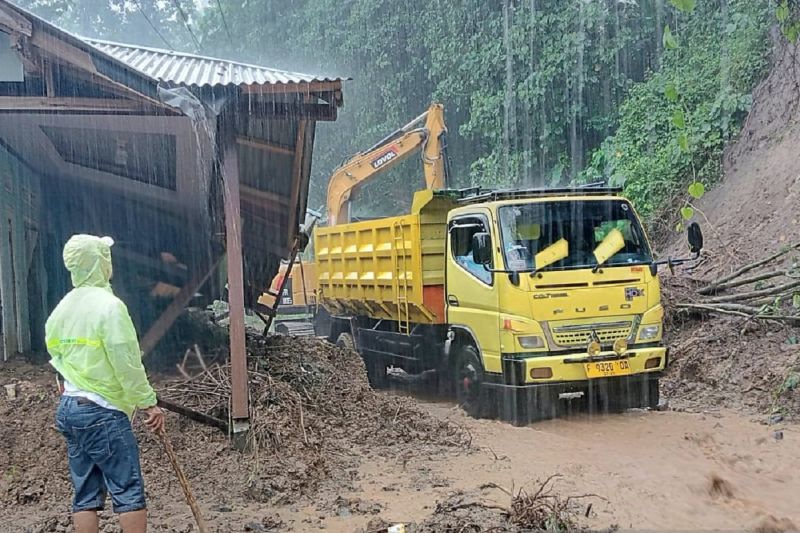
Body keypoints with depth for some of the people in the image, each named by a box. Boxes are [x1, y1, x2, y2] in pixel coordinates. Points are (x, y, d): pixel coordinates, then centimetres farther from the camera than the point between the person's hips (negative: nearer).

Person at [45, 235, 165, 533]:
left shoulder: (61, 309, 11)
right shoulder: (109, 305, -13)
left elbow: (56, 357, 14)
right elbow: (127, 363, -15)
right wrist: (148, 402, -8)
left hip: (67, 408, 8)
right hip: (102, 411, -8)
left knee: (85, 495, 10)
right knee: (129, 491, -3)